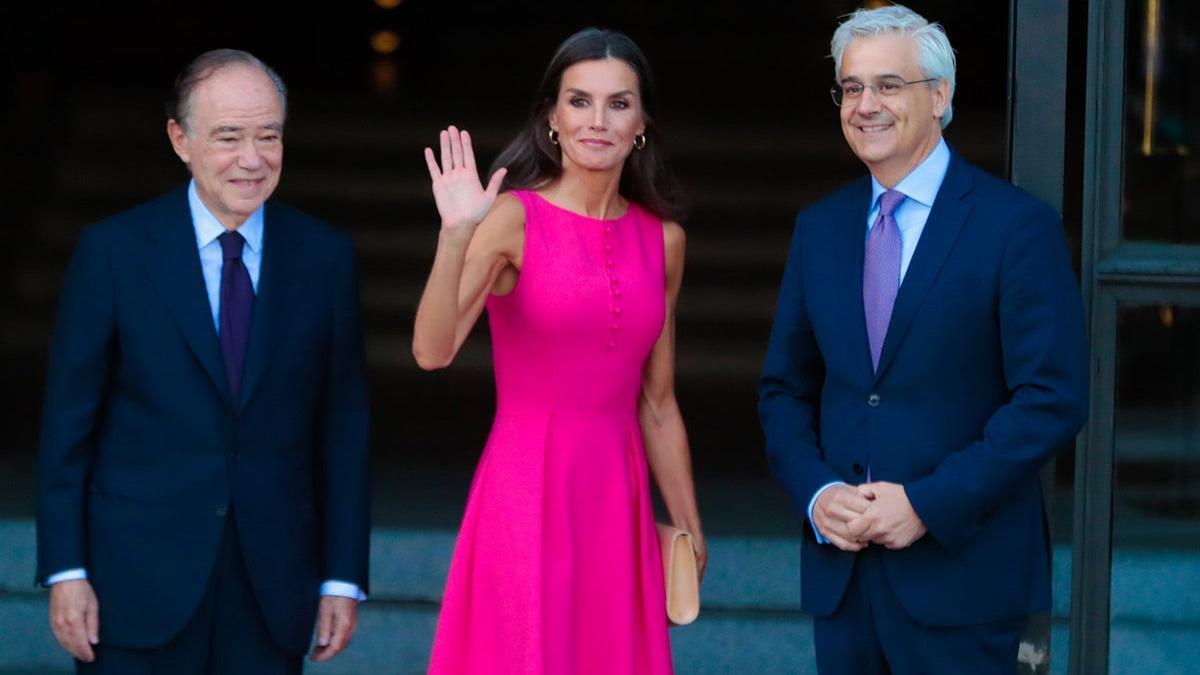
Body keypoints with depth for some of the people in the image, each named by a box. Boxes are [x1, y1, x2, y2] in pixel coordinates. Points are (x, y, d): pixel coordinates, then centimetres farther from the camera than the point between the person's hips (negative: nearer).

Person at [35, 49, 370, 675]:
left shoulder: (324, 256, 4)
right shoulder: (112, 251, -2)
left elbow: (344, 427, 5)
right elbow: (68, 423, -1)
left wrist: (344, 576, 2)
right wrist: (64, 571, -5)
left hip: (272, 584, 2)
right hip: (140, 582, -2)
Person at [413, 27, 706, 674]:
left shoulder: (662, 239, 8)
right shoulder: (512, 219, -7)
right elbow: (433, 350, -21)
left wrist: (690, 530, 18)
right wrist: (456, 235, -33)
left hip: (619, 500, 5)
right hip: (528, 492, -5)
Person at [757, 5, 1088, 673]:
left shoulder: (1018, 226, -6)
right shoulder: (820, 227, 10)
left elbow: (1053, 399, -11)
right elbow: (785, 388, 14)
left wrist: (928, 504, -16)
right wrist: (817, 493, -5)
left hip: (963, 570, -4)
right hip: (840, 563, 5)